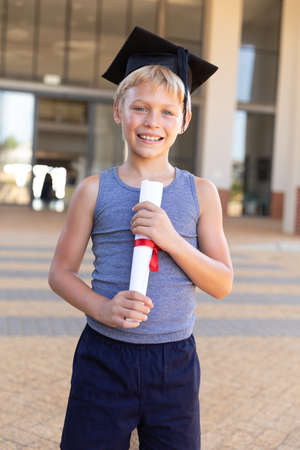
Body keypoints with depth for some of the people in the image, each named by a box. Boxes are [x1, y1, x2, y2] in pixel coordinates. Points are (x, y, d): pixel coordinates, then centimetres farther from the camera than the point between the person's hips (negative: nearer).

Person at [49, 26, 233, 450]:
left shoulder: (201, 193, 0)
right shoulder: (94, 190, -2)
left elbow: (223, 284, -1)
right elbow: (61, 272, 2)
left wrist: (171, 239, -17)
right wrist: (101, 308, -17)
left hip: (175, 364, 1)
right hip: (104, 357, -1)